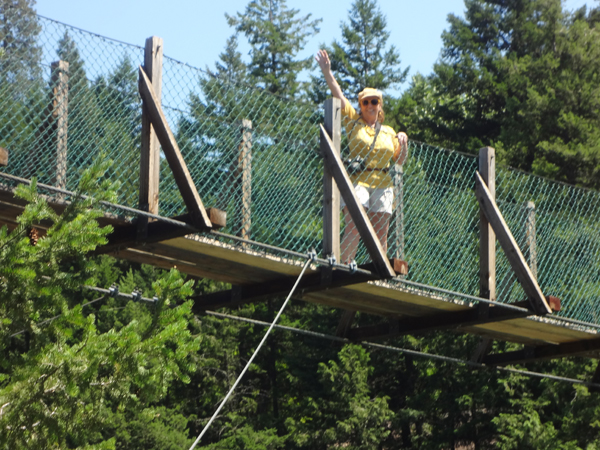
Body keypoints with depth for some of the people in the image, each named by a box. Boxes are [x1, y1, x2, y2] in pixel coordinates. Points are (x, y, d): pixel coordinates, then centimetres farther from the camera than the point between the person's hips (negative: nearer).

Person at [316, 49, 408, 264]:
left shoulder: (388, 131, 20)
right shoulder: (353, 122, 12)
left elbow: (399, 160, 21)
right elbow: (338, 94, 3)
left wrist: (403, 144, 2)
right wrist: (327, 72, -6)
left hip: (383, 184, 3)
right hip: (357, 179, -3)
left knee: (381, 233, -1)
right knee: (353, 226, -16)